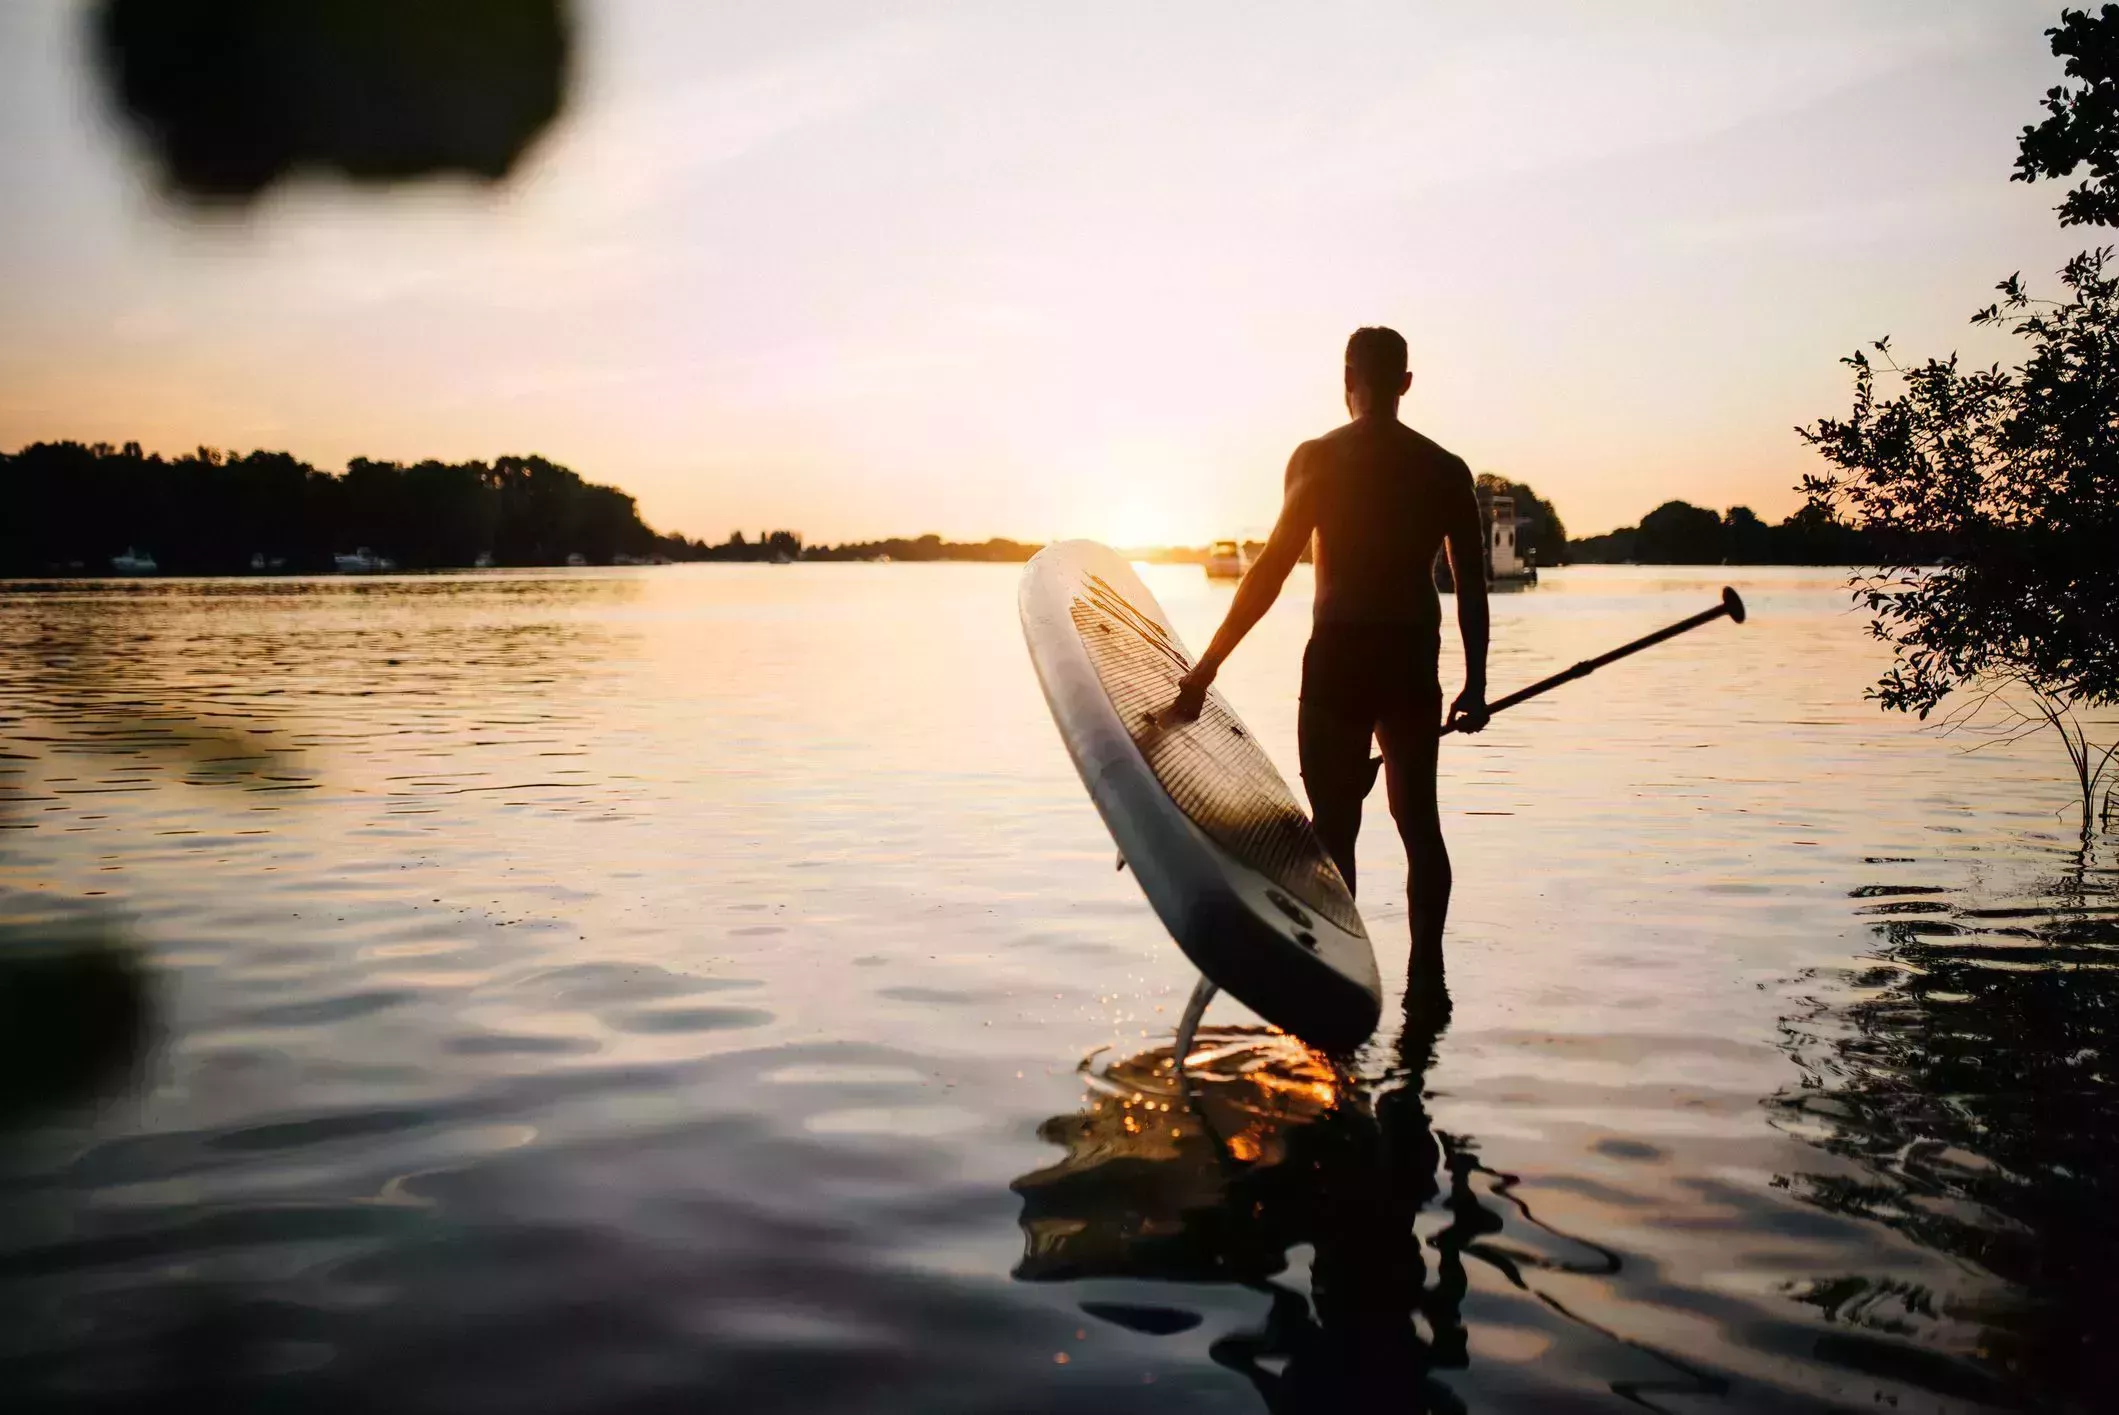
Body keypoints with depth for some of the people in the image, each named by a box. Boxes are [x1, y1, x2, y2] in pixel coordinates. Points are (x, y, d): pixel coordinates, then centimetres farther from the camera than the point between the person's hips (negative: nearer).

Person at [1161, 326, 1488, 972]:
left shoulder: (1319, 459, -4)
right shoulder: (1447, 469, 7)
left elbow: (1273, 568, -10)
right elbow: (1472, 585, 6)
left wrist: (1206, 668, -8)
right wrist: (1474, 686, 14)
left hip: (1339, 659, -3)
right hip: (1414, 662, 4)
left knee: (1335, 827, 1)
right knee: (1418, 819, 15)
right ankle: (1427, 974, 18)